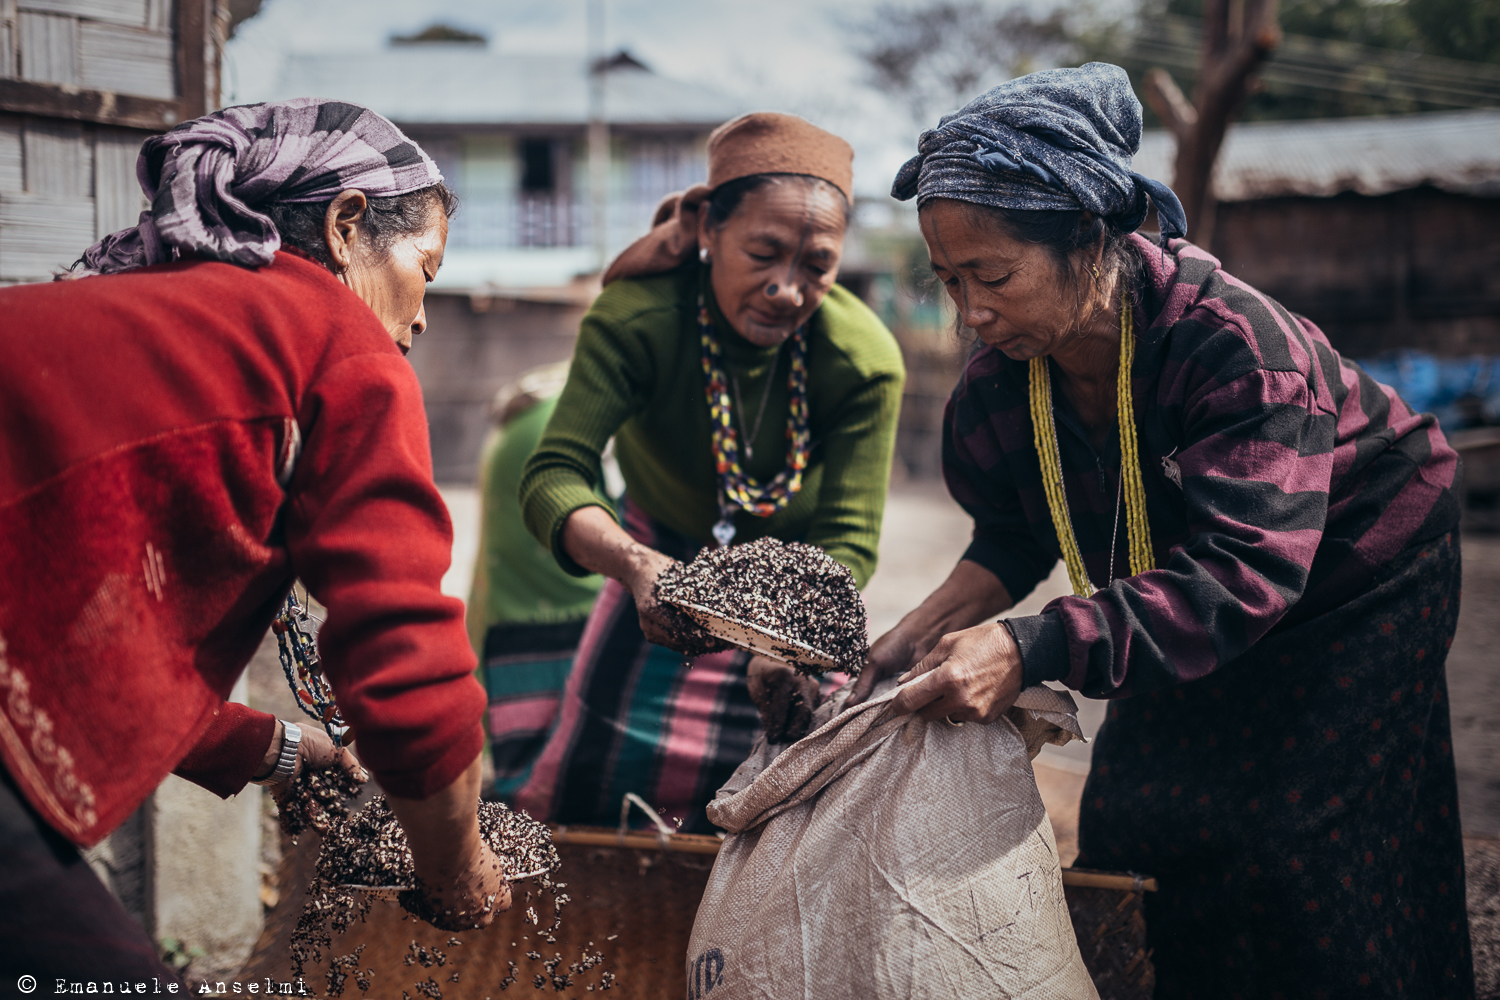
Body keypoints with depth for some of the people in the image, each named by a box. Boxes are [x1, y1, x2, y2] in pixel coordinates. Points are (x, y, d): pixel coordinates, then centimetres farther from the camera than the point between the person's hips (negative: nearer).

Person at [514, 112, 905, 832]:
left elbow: (848, 540, -29)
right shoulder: (635, 319, -33)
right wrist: (636, 566, -62)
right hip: (662, 554, 0)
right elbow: (553, 478, -41)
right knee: (593, 772, 1)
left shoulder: (866, 361, -30)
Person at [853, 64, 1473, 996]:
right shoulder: (1003, 374, -17)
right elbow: (1018, 531, -1)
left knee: (1299, 856, -4)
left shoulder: (1238, 343, -38)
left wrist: (1030, 651, -55)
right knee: (1132, 832, 6)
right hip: (1177, 599, 6)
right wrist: (927, 629, -19)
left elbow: (1239, 574, -46)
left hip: (1352, 589, -6)